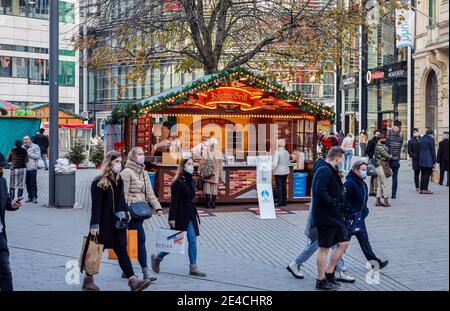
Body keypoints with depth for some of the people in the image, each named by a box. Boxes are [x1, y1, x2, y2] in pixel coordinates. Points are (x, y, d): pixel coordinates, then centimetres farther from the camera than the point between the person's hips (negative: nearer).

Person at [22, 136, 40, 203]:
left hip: (32, 168, -5)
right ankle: (30, 197, 15)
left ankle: (34, 197, -1)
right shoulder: (22, 147, 14)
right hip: (25, 168, 5)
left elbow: (38, 156, -9)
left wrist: (29, 154, -13)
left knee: (33, 183, -7)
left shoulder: (35, 147, 0)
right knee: (27, 183, 7)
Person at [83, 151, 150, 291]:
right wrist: (94, 224, -18)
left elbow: (121, 200, 9)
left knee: (122, 251, 1)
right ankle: (87, 280, 21)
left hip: (116, 223, 6)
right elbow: (96, 205, -14)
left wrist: (122, 213, -9)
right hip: (103, 224, -6)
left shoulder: (119, 181, 11)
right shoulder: (99, 182, -10)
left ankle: (133, 281, -6)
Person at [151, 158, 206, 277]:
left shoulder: (190, 181, 11)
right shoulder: (177, 182, -13)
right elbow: (174, 201, -16)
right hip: (180, 215, -8)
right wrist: (172, 218, -19)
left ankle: (193, 267, 6)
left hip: (190, 214, 8)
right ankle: (157, 258, 22)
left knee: (192, 241, 3)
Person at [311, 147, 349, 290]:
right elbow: (320, 191, -30)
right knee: (324, 248, 0)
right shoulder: (324, 172, -18)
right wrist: (333, 203, -23)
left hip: (335, 216, 10)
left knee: (343, 243, 14)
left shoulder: (332, 172, 16)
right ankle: (321, 280, 12)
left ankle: (329, 273, 24)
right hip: (325, 217, -10)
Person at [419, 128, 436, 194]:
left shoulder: (421, 139, 13)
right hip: (428, 161, -7)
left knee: (423, 175, 12)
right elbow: (433, 151, -9)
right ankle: (425, 189, -4)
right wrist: (434, 161, -5)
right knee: (427, 175, -4)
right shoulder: (431, 139, -9)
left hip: (421, 160, 7)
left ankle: (421, 189, 13)